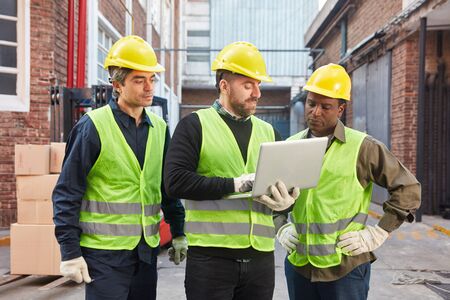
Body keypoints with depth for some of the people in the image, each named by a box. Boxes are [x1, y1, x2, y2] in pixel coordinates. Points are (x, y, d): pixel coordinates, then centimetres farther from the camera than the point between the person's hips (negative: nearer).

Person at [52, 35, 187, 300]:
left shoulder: (159, 128, 7)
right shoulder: (93, 127, -10)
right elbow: (67, 194, -9)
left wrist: (178, 233, 14)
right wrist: (70, 253, -11)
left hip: (147, 249, 6)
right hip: (104, 251, -5)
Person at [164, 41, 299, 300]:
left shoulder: (268, 132, 14)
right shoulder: (195, 125, 0)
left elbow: (288, 185, 16)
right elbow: (175, 181, -12)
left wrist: (286, 201, -8)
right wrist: (234, 184, -17)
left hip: (261, 256, 5)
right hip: (210, 256, -4)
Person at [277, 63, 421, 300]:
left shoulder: (362, 147, -6)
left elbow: (408, 188, -2)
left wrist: (378, 233, -6)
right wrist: (280, 228, 6)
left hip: (345, 266, -4)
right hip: (298, 264, 4)